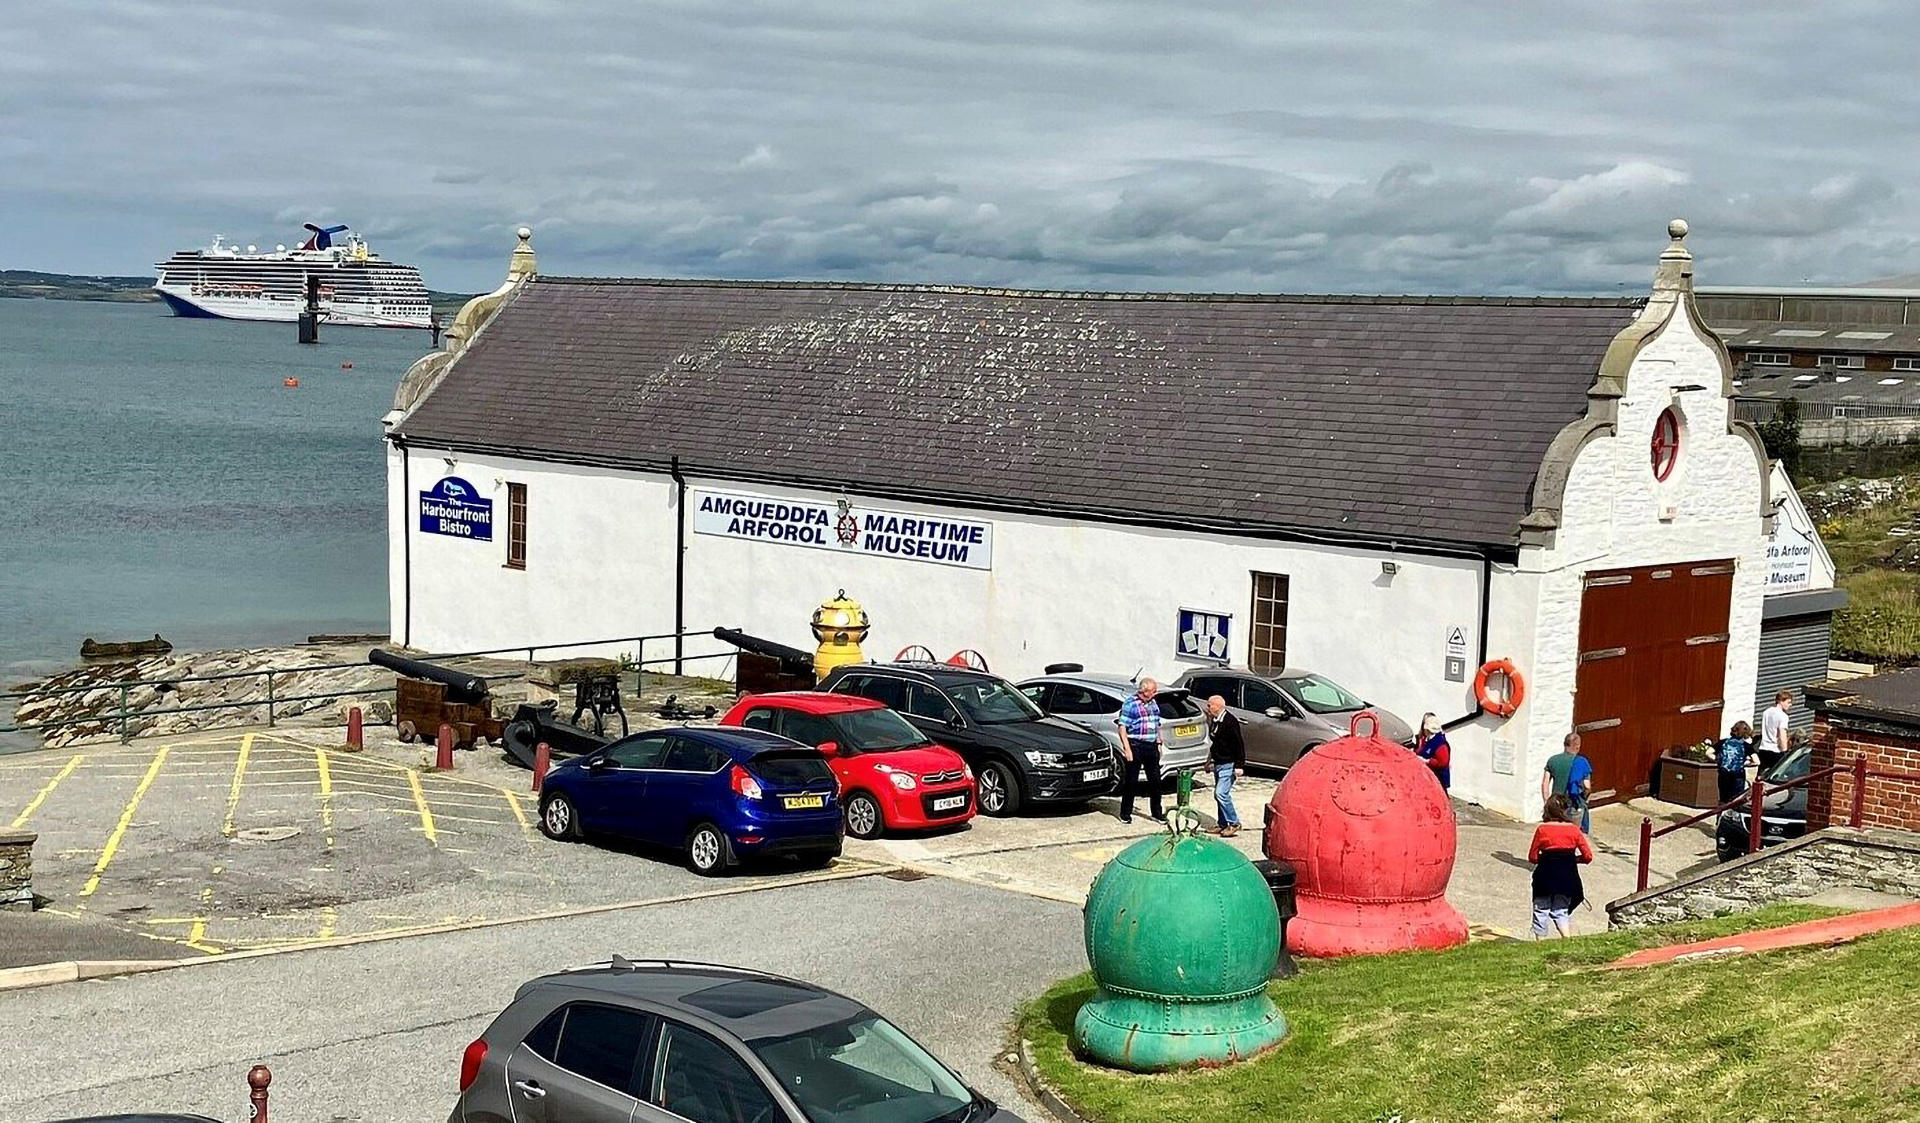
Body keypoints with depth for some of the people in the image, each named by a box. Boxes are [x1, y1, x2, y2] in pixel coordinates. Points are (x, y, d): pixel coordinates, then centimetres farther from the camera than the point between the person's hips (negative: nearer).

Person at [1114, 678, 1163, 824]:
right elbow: (1122, 727, -12)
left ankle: (1157, 812, 18)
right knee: (1131, 781, 0)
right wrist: (1127, 749, -17)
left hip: (1151, 746, 6)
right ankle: (1125, 813, 9)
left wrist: (1159, 744, 17)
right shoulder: (1130, 703, -9)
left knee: (1155, 780, 8)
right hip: (1135, 745, -6)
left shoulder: (1153, 704, 12)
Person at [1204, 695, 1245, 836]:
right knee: (1218, 795, 12)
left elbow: (1239, 744, -19)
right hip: (1218, 763, 10)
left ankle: (1234, 823, -5)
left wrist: (1239, 765, -20)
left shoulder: (1230, 721, -18)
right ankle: (1223, 825, 20)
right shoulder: (1215, 721, 11)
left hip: (1228, 764, -10)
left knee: (1222, 793, -14)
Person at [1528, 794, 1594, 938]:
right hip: (1567, 877, 2)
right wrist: (1571, 859, 13)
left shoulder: (1542, 830, -7)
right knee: (1561, 911, 17)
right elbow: (1588, 856, -3)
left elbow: (1532, 857, -4)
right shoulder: (1574, 830, -3)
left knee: (1541, 911, 12)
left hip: (1545, 877, -2)